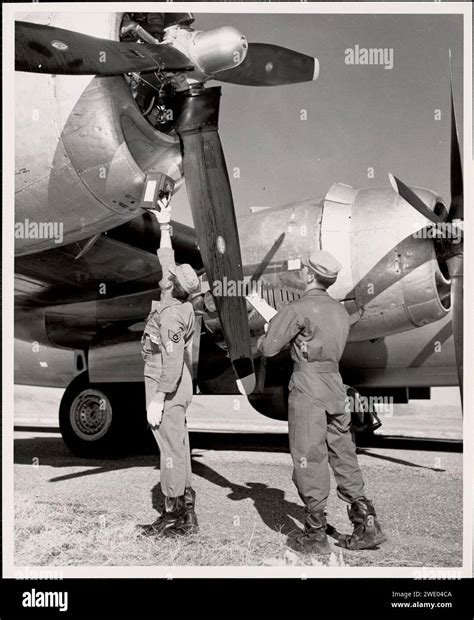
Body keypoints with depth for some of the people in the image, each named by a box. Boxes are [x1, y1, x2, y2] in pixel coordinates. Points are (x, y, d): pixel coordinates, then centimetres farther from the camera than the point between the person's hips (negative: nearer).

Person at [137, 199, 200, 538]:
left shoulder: (170, 313, -20)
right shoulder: (181, 305, 6)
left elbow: (172, 361, -26)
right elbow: (167, 262, 20)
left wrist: (158, 399, -24)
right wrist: (164, 226, 26)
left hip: (166, 388, -10)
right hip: (179, 388, 10)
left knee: (172, 449, -3)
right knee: (178, 448, 14)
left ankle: (175, 516, 5)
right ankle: (185, 510, 24)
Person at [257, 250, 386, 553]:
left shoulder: (298, 309, -11)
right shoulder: (341, 311, 11)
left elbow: (269, 348, -9)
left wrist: (267, 334, 14)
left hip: (307, 389, -7)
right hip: (336, 387, 7)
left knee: (310, 463, 2)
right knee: (344, 458, 14)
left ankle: (315, 535, 10)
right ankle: (367, 526, 16)